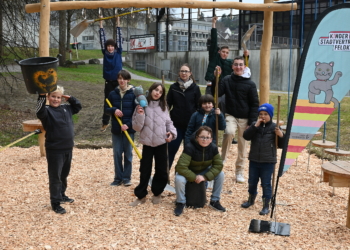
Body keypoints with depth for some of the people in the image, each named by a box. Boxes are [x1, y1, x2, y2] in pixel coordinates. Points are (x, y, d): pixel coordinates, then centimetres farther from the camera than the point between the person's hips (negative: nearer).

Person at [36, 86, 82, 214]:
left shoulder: (66, 108, 8)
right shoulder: (47, 110, -11)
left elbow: (78, 106, 22)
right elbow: (39, 112, -33)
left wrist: (70, 98, 6)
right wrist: (42, 96, -44)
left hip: (68, 148, 7)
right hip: (54, 150, -7)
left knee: (64, 175, 21)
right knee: (55, 177, 0)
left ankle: (62, 195, 38)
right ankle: (55, 203, 8)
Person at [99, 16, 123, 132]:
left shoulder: (118, 52, -2)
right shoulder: (105, 53, 0)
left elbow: (119, 37, -3)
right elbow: (102, 38, 1)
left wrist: (118, 22, -4)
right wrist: (101, 23, 0)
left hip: (118, 81, -1)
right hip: (108, 82, 1)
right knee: (107, 102, 8)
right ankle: (105, 122, 16)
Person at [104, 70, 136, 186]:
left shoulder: (133, 94, -6)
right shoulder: (113, 94, 3)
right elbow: (106, 109, 9)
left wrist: (128, 124, -16)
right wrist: (113, 110, -13)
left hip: (129, 129, -3)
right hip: (116, 129, 3)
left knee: (128, 154, 6)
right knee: (117, 154, 7)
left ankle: (127, 178, 18)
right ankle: (118, 178, 18)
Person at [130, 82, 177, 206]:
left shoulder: (163, 107, 4)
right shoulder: (142, 106, -5)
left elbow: (168, 122, 10)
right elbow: (137, 127, -5)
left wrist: (172, 132, -7)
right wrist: (140, 115, -21)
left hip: (161, 143, 2)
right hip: (147, 143, -2)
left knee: (161, 170, 10)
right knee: (145, 171, 5)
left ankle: (157, 193, 29)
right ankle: (141, 195, 20)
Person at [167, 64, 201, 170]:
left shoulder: (195, 88, 1)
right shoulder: (173, 87, 3)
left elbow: (199, 106, 4)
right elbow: (168, 103, 4)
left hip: (190, 124, 0)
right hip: (176, 124, 0)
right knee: (171, 149, -1)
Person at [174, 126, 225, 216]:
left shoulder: (213, 148, -17)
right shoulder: (190, 147, -31)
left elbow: (218, 165, -13)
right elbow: (181, 167, -34)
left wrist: (205, 177, -23)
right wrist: (194, 177, -32)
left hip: (204, 172, 4)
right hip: (189, 172, -4)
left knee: (221, 175, -16)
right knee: (179, 179, -35)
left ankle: (215, 201, 4)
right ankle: (181, 203, -6)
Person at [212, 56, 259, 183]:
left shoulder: (250, 84, -6)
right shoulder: (226, 80, -2)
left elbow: (255, 104, -4)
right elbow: (216, 93, -12)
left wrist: (252, 122, -10)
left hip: (245, 118, 1)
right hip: (230, 115, 0)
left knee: (242, 145, 7)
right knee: (229, 132, -31)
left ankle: (239, 172, 20)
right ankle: (222, 158, -11)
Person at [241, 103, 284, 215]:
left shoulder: (274, 127, -6)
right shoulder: (255, 125, 2)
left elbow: (281, 145, -4)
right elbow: (246, 136, -12)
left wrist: (281, 136, -24)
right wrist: (255, 126, -20)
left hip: (268, 162, -3)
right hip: (254, 160, 4)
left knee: (266, 184, 3)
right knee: (252, 181, 18)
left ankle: (266, 206, 14)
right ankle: (251, 199, 39)